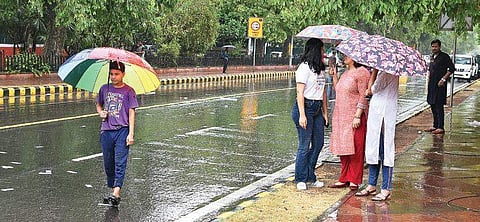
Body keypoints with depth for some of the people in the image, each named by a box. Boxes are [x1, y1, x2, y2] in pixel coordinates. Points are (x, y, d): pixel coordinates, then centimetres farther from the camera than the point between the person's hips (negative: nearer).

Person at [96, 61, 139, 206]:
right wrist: (101, 112, 1)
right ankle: (112, 190, 20)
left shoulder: (128, 91, 1)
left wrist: (131, 133, -8)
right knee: (108, 163, 8)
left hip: (122, 130, -4)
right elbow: (98, 105, 25)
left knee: (120, 163, -11)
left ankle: (116, 194, -17)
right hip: (106, 131, 4)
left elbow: (131, 113, -1)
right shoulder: (104, 89, 11)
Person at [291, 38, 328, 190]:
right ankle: (301, 180, 7)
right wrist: (302, 115, -19)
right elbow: (300, 93, -14)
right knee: (304, 146, -3)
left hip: (317, 109, 8)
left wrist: (325, 112, 15)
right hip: (305, 107, -8)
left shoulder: (320, 69, 15)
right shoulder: (304, 68, -10)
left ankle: (310, 177, 19)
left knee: (318, 143, 9)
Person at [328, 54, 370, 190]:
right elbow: (337, 91, 22)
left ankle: (354, 181, 5)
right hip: (341, 116, 8)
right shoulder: (346, 73, 17)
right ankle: (344, 179, 17)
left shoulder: (361, 72, -9)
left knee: (355, 149, -2)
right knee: (343, 148, 10)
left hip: (355, 116, -8)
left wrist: (358, 116, -19)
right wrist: (334, 76, 13)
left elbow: (363, 96, -14)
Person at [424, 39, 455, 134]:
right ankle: (435, 126, 20)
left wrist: (443, 79, -16)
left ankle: (441, 128, -5)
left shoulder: (444, 56, -8)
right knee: (433, 105, 11)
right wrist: (429, 78, 14)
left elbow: (452, 69, -11)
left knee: (439, 106, -8)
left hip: (440, 85, -8)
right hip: (432, 84, 8)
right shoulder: (432, 57, 14)